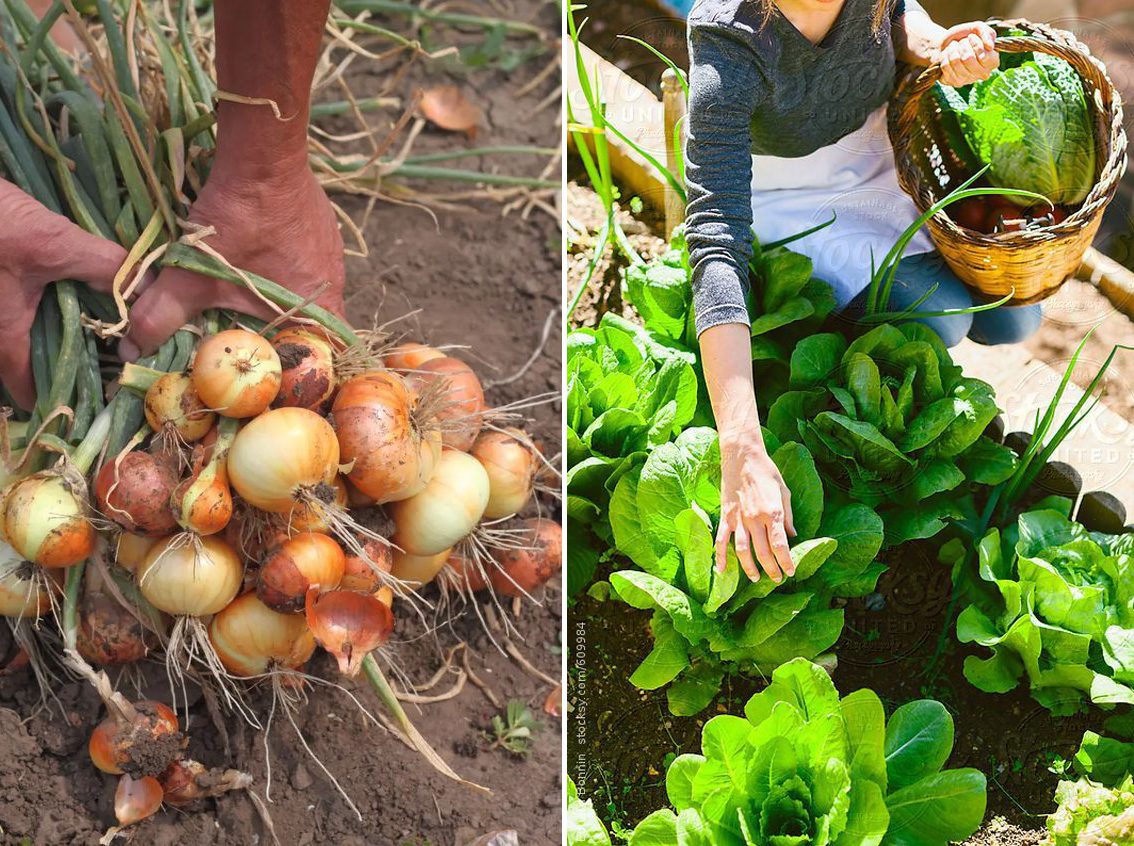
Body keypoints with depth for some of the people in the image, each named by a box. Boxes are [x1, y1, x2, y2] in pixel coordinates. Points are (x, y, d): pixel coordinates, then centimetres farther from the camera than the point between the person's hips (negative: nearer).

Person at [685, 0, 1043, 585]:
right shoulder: (728, 53, -38)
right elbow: (715, 245, -46)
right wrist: (744, 454, -55)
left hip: (881, 158, 5)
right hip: (789, 198, -5)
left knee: (1011, 321, -1)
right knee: (939, 319, -22)